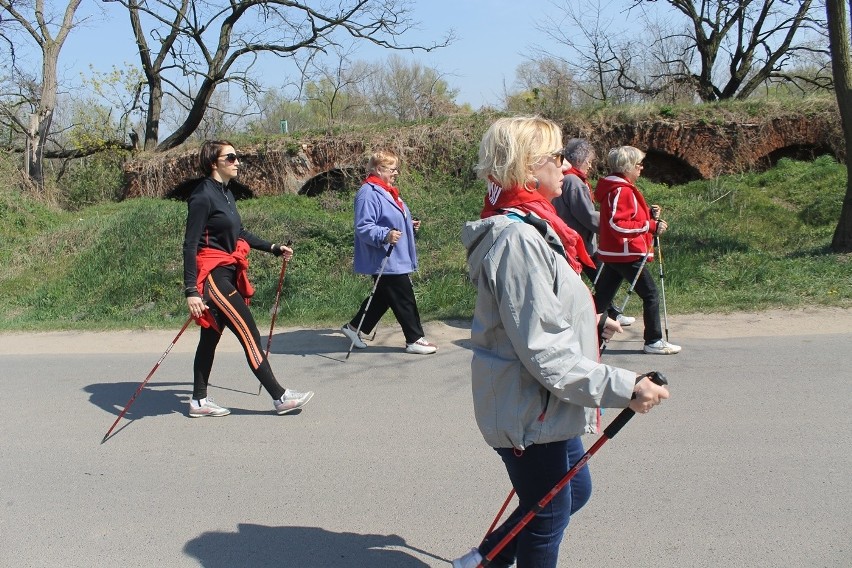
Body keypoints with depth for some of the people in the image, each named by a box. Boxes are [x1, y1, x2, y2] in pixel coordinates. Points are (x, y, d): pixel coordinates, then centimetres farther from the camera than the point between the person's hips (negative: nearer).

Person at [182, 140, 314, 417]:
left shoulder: (225, 193, 12)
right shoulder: (203, 196, -15)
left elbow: (239, 233, 24)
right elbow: (190, 245, -19)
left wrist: (273, 248, 24)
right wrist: (191, 290, -25)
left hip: (228, 273, 9)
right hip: (212, 275, -9)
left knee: (211, 337, 13)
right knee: (249, 334, -6)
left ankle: (199, 401, 22)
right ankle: (280, 397, 1)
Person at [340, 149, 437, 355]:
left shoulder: (388, 191, 16)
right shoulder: (368, 194, -18)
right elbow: (364, 227, -24)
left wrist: (410, 225, 16)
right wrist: (385, 236, -37)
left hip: (396, 259, 11)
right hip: (385, 261, -11)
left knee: (383, 297, 17)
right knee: (404, 299, -3)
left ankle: (354, 327, 29)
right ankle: (415, 339, 9)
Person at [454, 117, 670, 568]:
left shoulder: (529, 227, 8)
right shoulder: (517, 238, -25)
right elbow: (545, 353, -28)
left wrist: (590, 323, 14)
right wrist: (622, 388, -28)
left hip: (543, 407, 10)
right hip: (529, 412, -10)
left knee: (574, 491, 26)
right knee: (548, 517, 9)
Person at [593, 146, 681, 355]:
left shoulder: (622, 188, 16)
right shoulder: (621, 191, -17)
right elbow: (618, 224, -25)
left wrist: (648, 212, 8)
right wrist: (651, 226, -22)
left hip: (613, 253, 10)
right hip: (627, 253, -10)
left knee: (603, 296, 12)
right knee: (651, 295, -2)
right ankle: (653, 341, 5)